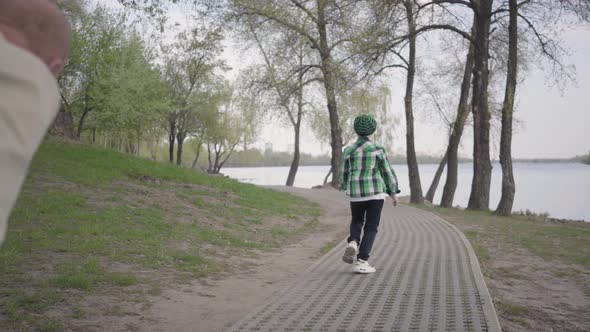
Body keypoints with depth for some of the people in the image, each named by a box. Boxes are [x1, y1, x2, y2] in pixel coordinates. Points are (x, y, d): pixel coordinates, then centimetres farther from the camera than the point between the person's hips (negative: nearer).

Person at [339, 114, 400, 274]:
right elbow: (387, 172, -1)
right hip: (375, 191, -2)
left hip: (356, 192, 2)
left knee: (357, 221, 24)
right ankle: (361, 262, -5)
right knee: (371, 227, 4)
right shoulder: (378, 149, -5)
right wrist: (393, 192, 8)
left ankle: (353, 243, -6)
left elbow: (344, 174, 5)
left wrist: (344, 186, 26)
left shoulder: (349, 150, 0)